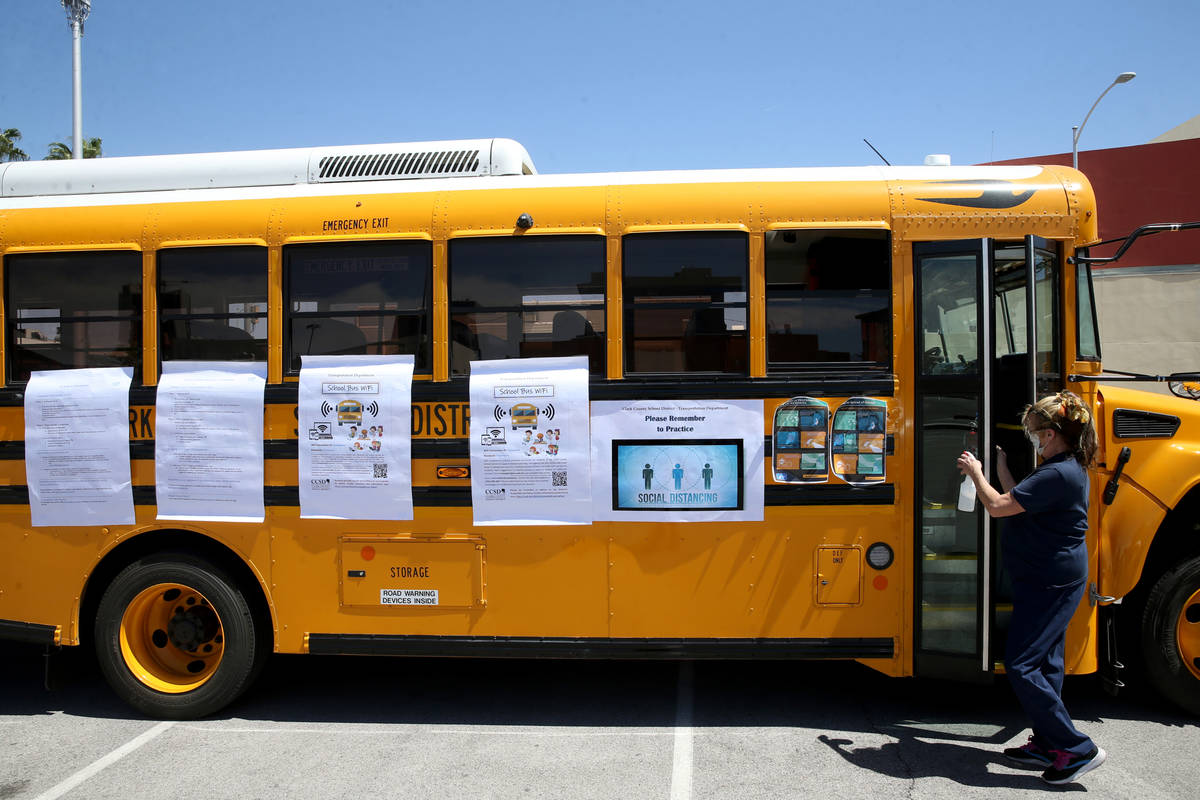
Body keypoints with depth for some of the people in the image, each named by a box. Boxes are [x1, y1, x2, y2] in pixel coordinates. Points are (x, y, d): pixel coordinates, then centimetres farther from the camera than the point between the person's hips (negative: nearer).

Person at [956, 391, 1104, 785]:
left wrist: (975, 471, -9)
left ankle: (1078, 749, 0)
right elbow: (1017, 502, 14)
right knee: (1045, 662, 16)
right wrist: (1000, 467, 15)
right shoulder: (1066, 469, 9)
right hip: (1054, 580, 11)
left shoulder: (1058, 475, -24)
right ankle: (1047, 744, 26)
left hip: (1049, 585, -11)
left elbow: (997, 506, -23)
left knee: (1020, 665, -6)